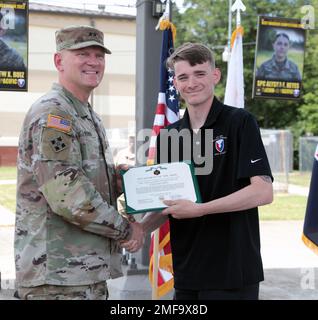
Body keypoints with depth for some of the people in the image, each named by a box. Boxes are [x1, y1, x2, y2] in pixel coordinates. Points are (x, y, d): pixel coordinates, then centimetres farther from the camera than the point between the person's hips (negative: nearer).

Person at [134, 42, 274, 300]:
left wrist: (199, 209, -21)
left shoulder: (239, 122, -7)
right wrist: (139, 230, -6)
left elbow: (263, 192, -15)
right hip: (186, 272, 5)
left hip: (233, 271, -5)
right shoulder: (168, 136, 8)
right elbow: (166, 205, 13)